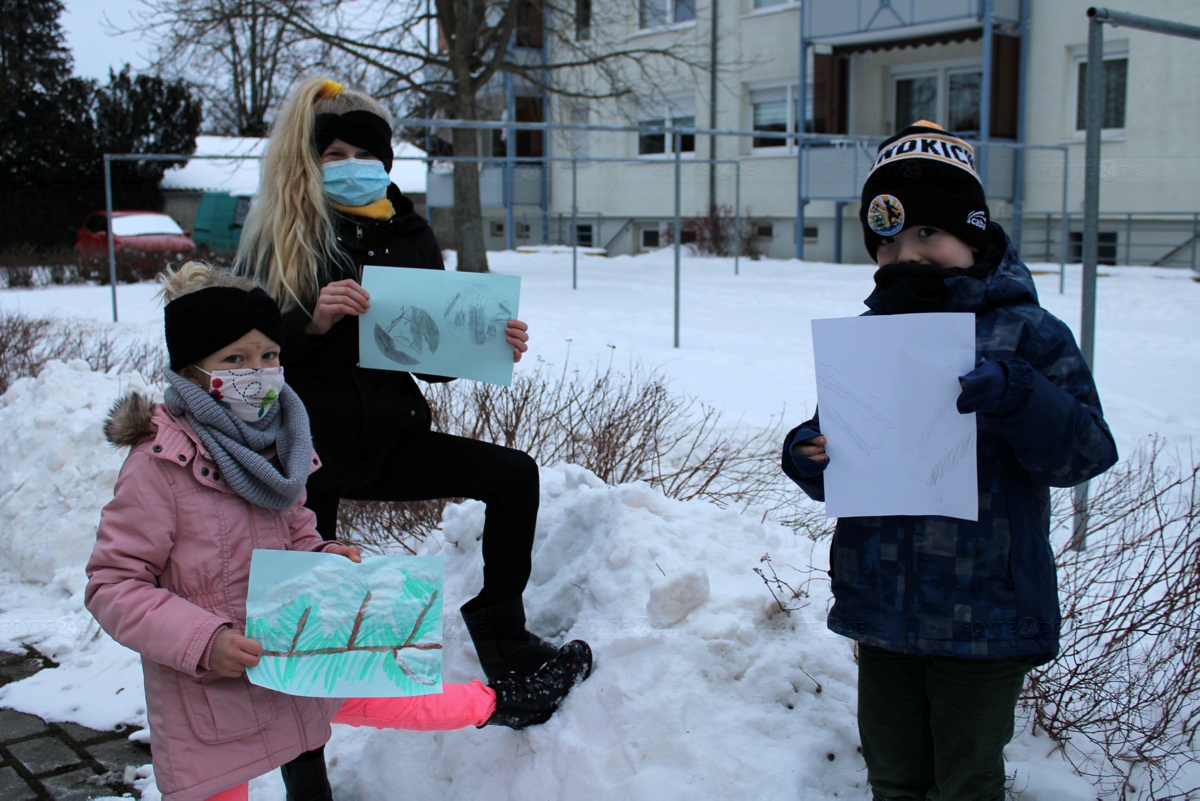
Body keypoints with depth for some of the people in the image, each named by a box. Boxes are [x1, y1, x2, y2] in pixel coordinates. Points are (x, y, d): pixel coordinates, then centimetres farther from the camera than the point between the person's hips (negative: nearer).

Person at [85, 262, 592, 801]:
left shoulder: (277, 443, 3)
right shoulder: (160, 464, -20)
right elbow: (113, 584, -18)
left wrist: (322, 558, -5)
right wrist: (204, 641, -28)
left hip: (292, 661, 6)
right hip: (207, 686, -5)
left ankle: (503, 702, 38)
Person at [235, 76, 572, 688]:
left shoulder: (409, 236, 4)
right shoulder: (276, 237, -6)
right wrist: (311, 321, -30)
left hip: (389, 437, 4)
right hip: (303, 445, -3)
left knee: (514, 475, -9)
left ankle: (500, 634, 6)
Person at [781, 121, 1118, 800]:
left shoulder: (1026, 332, -6)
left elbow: (1087, 452, -12)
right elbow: (843, 474, 13)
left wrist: (1016, 396, -29)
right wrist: (810, 459, -10)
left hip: (983, 615, -4)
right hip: (881, 609, 4)